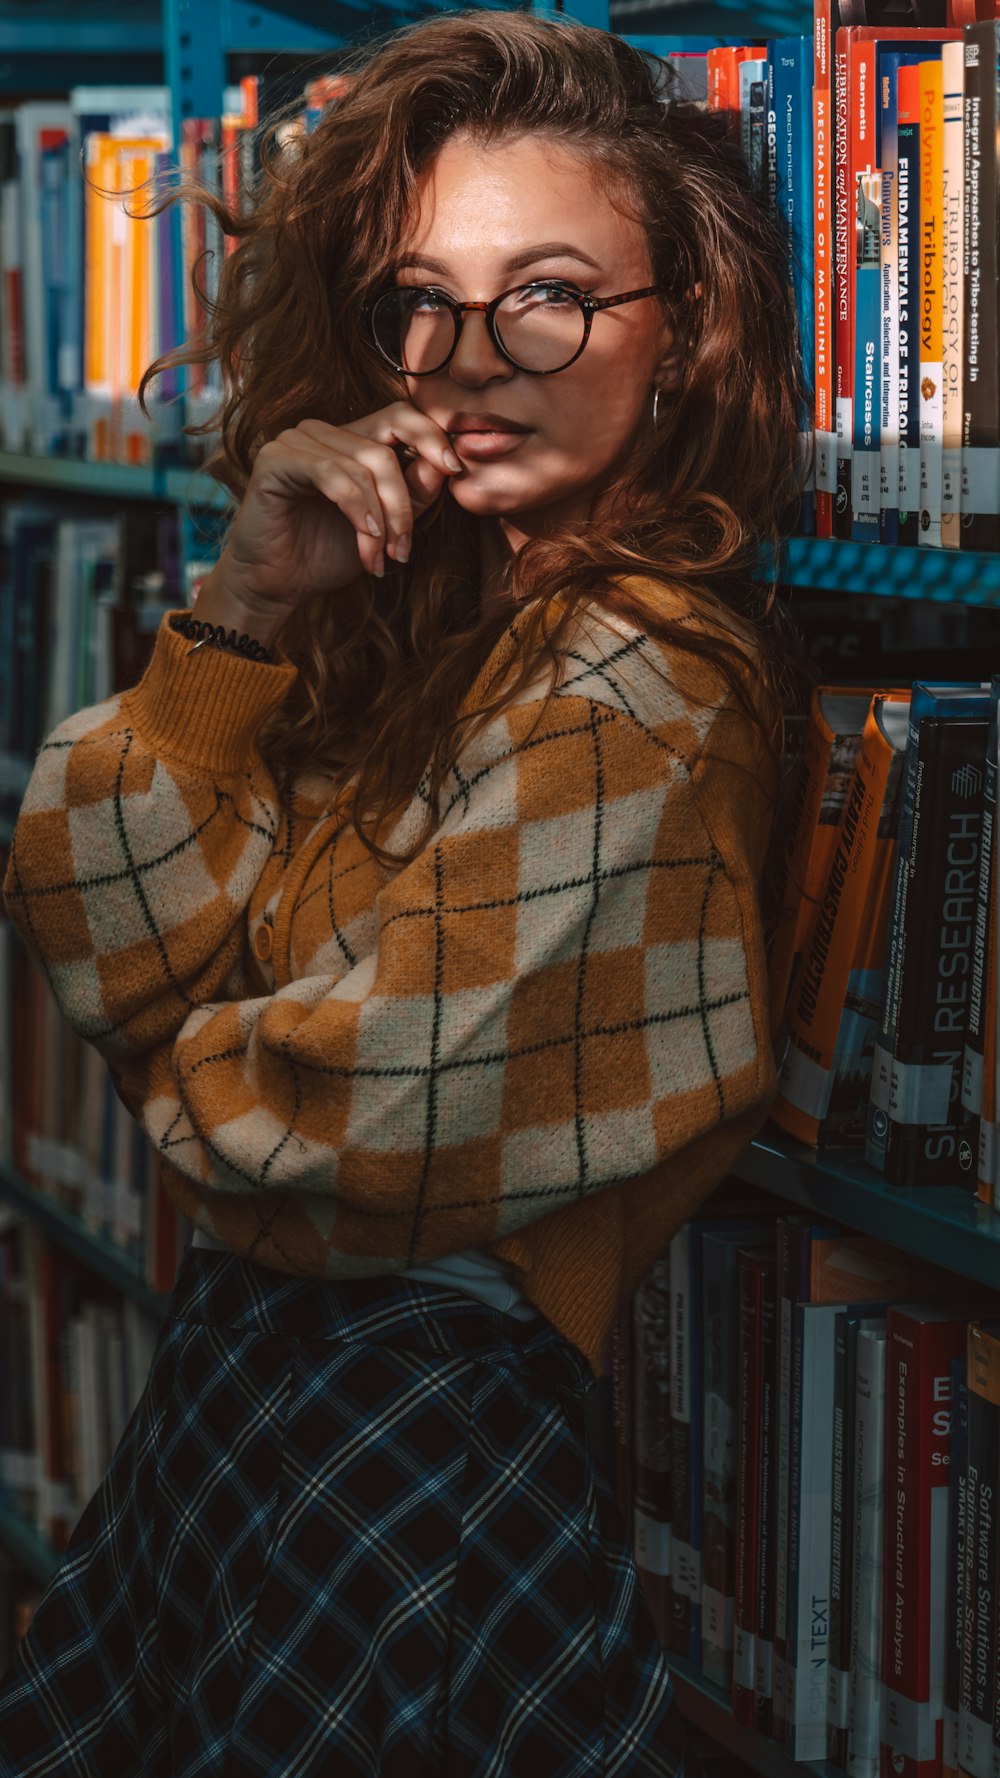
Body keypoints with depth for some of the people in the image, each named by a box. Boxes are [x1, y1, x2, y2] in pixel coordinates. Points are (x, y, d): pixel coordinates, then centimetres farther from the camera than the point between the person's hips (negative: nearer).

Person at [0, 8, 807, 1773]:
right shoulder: (445, 603, 7)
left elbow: (391, 1109, -19)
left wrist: (184, 1059, 2)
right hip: (249, 1371, 8)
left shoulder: (623, 686, -20)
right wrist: (243, 612, -10)